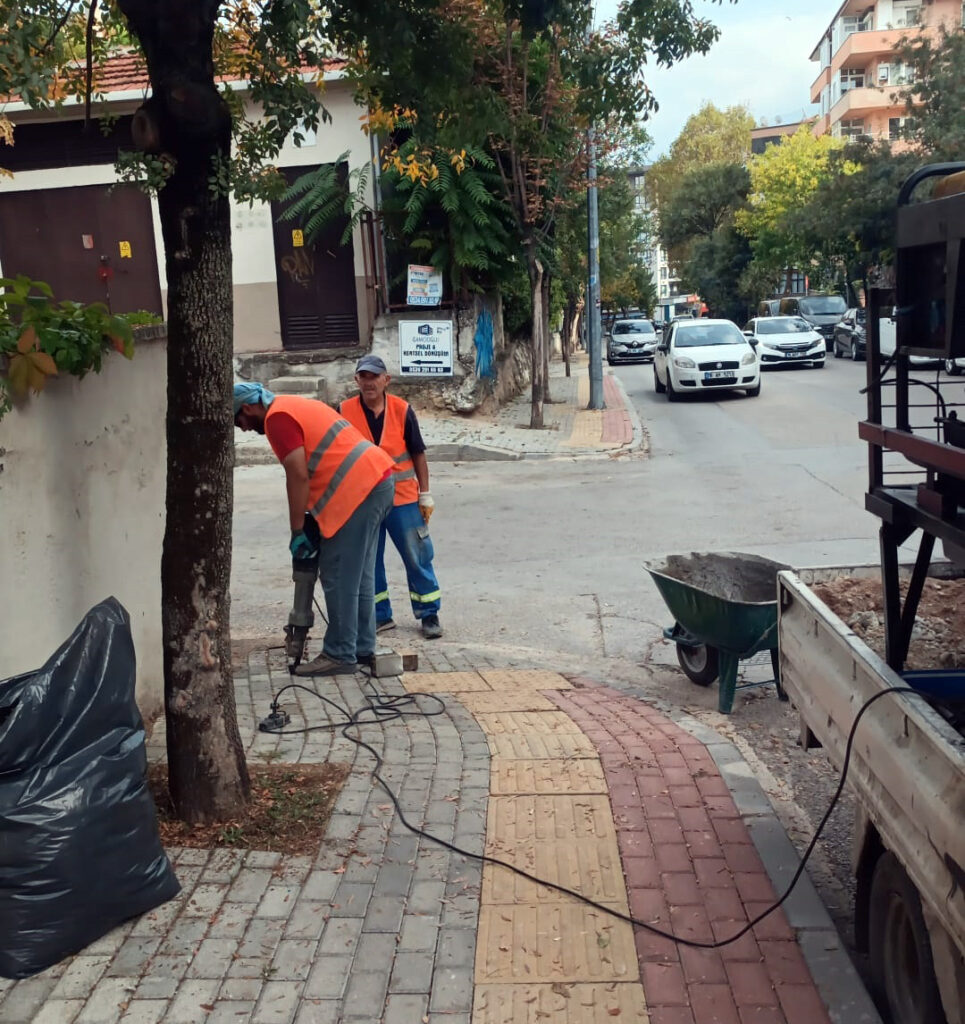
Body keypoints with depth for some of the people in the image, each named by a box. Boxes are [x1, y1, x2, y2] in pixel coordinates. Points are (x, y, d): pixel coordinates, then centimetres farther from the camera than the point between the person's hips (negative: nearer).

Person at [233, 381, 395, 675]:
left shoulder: (278, 417, -7)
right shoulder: (295, 406, 23)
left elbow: (299, 476, -14)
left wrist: (297, 531, -7)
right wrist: (309, 522, 20)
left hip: (358, 491, -10)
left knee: (338, 578, -4)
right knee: (359, 575, 16)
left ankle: (340, 655, 3)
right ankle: (362, 647, 23)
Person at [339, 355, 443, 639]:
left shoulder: (402, 410, -4)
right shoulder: (345, 412, -3)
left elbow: (418, 454, 3)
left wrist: (425, 495, 2)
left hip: (403, 498, -1)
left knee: (417, 557, 3)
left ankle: (429, 614, 15)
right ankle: (380, 616, 23)